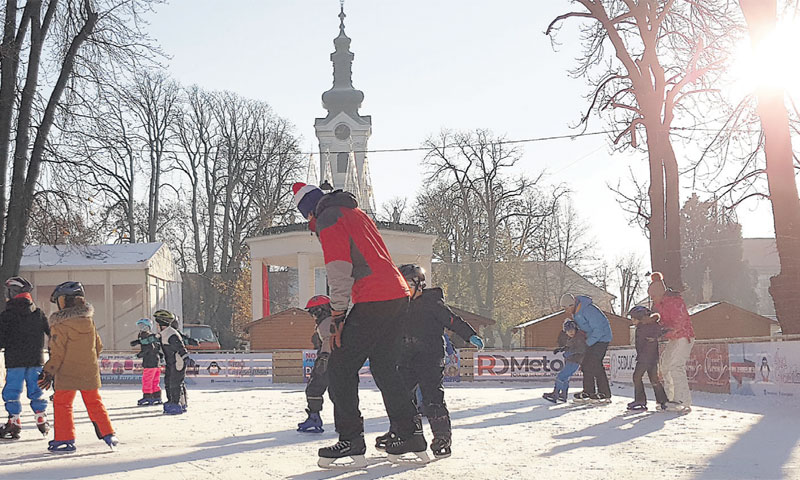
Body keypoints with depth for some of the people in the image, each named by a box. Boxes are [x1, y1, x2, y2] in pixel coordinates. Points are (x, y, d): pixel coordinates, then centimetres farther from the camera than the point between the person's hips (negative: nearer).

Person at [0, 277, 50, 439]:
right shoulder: (39, 313, 5)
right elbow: (52, 333, 11)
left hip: (15, 361, -5)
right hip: (36, 360, 5)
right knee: (36, 391, 14)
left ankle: (14, 423, 0)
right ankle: (42, 420, 16)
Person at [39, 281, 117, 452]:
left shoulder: (60, 324, -13)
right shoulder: (89, 319, 4)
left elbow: (57, 353, -13)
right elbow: (98, 346, 12)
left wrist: (49, 372, -5)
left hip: (68, 372, -6)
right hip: (90, 371, 6)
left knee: (62, 403, 4)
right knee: (94, 402, 15)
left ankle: (65, 439, 3)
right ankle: (108, 434, 16)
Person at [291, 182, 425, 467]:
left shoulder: (328, 219, -3)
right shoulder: (355, 213, 25)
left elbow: (339, 271, -13)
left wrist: (337, 317, -12)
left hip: (372, 302, -9)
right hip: (398, 295, 9)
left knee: (340, 367, 0)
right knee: (385, 368, 17)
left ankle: (351, 441, 0)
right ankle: (411, 435, 17)